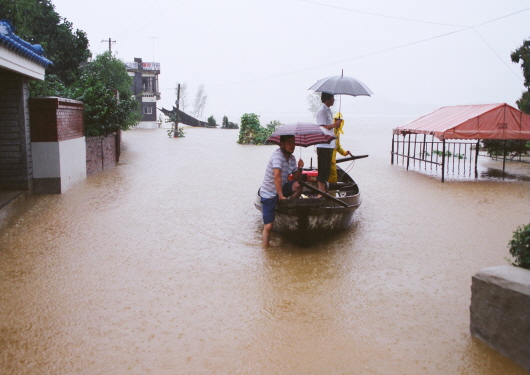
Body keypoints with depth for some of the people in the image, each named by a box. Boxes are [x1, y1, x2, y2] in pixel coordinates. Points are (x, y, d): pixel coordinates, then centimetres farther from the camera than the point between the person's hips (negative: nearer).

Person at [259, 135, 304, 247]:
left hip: (281, 189, 6)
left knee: (298, 185, -20)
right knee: (268, 226, -10)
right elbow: (277, 176, -29)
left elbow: (296, 178, 9)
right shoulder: (277, 154, -21)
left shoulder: (292, 158, 2)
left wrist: (299, 168, -10)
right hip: (268, 193, -6)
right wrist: (281, 196, -30)